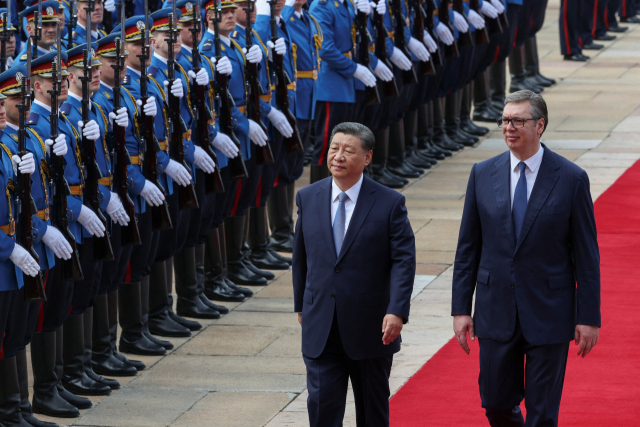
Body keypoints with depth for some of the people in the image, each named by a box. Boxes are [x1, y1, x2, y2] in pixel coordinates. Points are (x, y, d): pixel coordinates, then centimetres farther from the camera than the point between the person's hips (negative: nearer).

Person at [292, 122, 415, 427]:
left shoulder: (389, 203, -7)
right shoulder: (308, 198, 3)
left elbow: (404, 259, -10)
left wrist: (397, 311, -21)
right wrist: (301, 305, 16)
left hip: (371, 330, -2)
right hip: (321, 330, 2)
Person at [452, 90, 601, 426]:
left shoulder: (571, 179, -6)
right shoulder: (483, 175, 3)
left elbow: (586, 254, -4)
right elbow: (468, 248, 7)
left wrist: (588, 317, -6)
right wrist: (460, 308, 2)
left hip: (548, 314, -3)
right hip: (496, 311, 3)